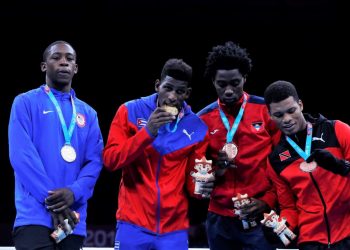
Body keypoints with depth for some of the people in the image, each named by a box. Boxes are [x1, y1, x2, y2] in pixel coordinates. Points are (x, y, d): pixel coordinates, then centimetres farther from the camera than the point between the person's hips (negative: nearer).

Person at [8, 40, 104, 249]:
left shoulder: (88, 113, 18)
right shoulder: (26, 103, 4)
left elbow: (95, 161, 7)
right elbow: (21, 156, -7)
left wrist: (74, 192, -13)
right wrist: (51, 200, -15)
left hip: (73, 220, 5)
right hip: (35, 216, -5)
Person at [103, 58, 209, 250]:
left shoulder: (196, 128, 3)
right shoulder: (130, 112, 0)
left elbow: (191, 181, 11)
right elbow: (110, 160, -8)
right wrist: (147, 133, -18)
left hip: (174, 228, 2)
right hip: (133, 224, -2)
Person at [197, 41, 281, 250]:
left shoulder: (267, 110, 0)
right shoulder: (203, 119, 7)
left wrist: (269, 200, -7)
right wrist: (215, 170, -9)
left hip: (260, 217, -3)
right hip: (220, 218, 3)